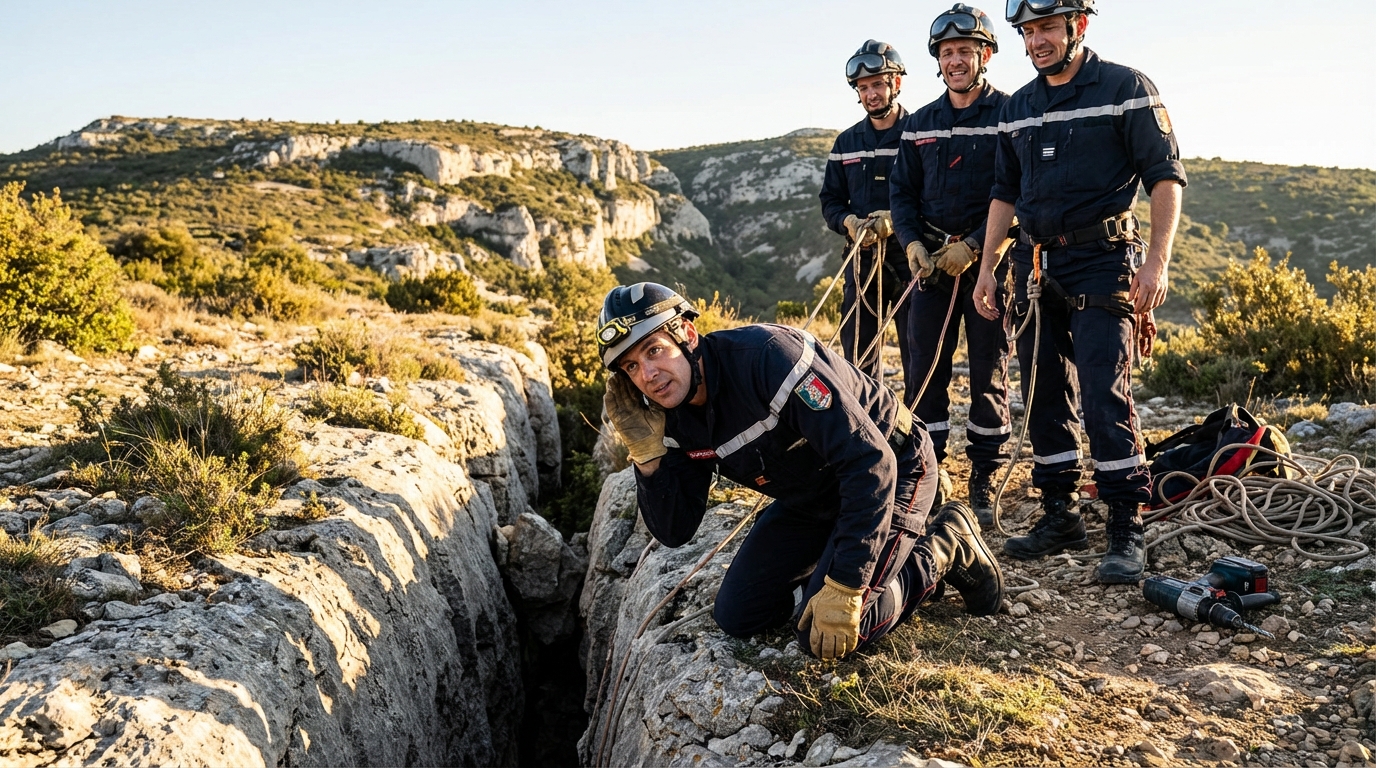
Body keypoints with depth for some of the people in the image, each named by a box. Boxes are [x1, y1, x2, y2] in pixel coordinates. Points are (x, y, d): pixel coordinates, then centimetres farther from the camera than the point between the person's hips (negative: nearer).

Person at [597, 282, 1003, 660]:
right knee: (736, 615, 2)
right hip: (811, 499, 7)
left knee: (829, 636, -19)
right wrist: (647, 451, -23)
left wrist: (842, 591, -34)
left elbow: (870, 463, -35)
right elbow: (674, 531, -6)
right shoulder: (675, 419, -10)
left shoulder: (766, 356, -33)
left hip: (891, 470, -7)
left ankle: (945, 548, 2)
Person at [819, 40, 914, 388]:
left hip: (910, 257, -4)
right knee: (858, 354, 7)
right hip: (862, 258, 5)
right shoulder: (846, 143, 15)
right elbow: (830, 200, 16)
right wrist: (849, 222, -6)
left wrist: (896, 220, -20)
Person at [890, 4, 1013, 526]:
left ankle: (984, 483, 10)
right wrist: (912, 242, -3)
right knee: (925, 369, 2)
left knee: (989, 371, 1)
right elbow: (902, 190, 15)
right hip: (931, 260, 4)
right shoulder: (918, 124, 12)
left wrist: (974, 246, -16)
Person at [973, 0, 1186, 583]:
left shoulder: (1125, 88, -2)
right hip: (1036, 265, 6)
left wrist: (1158, 259, -16)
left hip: (1102, 262, -6)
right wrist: (987, 265, 13)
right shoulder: (1018, 108, 14)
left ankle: (1127, 529, -7)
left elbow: (1165, 176, -5)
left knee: (1105, 393, -14)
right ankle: (1060, 515, 18)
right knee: (1045, 395, 8)